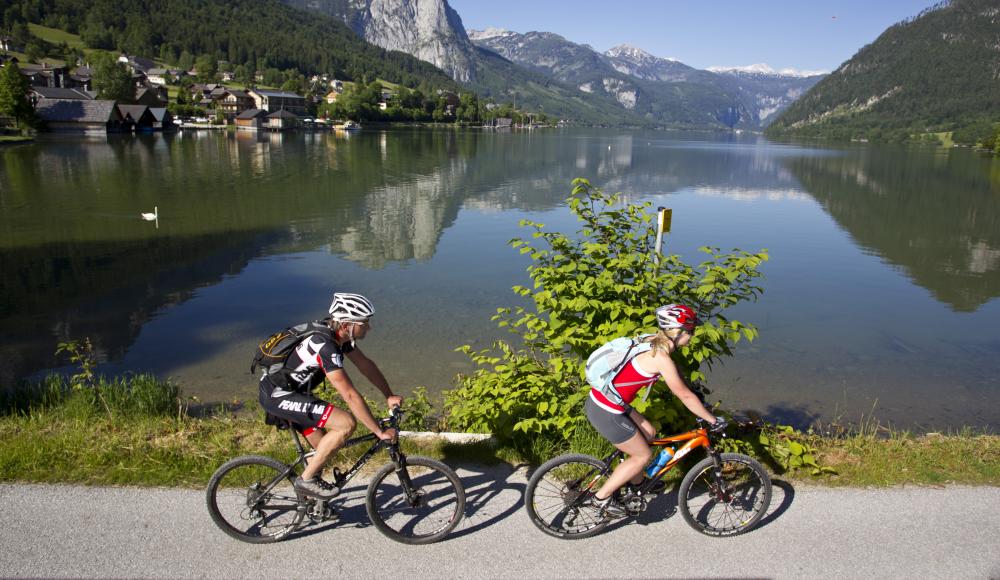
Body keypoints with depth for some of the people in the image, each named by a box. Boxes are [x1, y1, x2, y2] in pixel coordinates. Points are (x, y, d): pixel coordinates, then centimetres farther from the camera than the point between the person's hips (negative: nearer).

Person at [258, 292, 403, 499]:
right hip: (278, 396, -9)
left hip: (291, 390, 9)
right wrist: (379, 432, -27)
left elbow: (366, 365, 8)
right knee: (346, 423, -19)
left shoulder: (339, 335, -3)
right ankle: (306, 479, -4)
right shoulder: (325, 346, -31)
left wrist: (390, 396, 2)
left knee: (325, 448, 14)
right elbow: (350, 395, -32)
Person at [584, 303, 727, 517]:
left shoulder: (652, 343, 7)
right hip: (606, 413, -9)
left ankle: (637, 482, 40)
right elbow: (685, 396, -12)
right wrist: (713, 420, -1)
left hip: (597, 399, 9)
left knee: (648, 433, 21)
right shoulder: (661, 358, -20)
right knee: (643, 455, 9)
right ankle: (602, 497, 18)